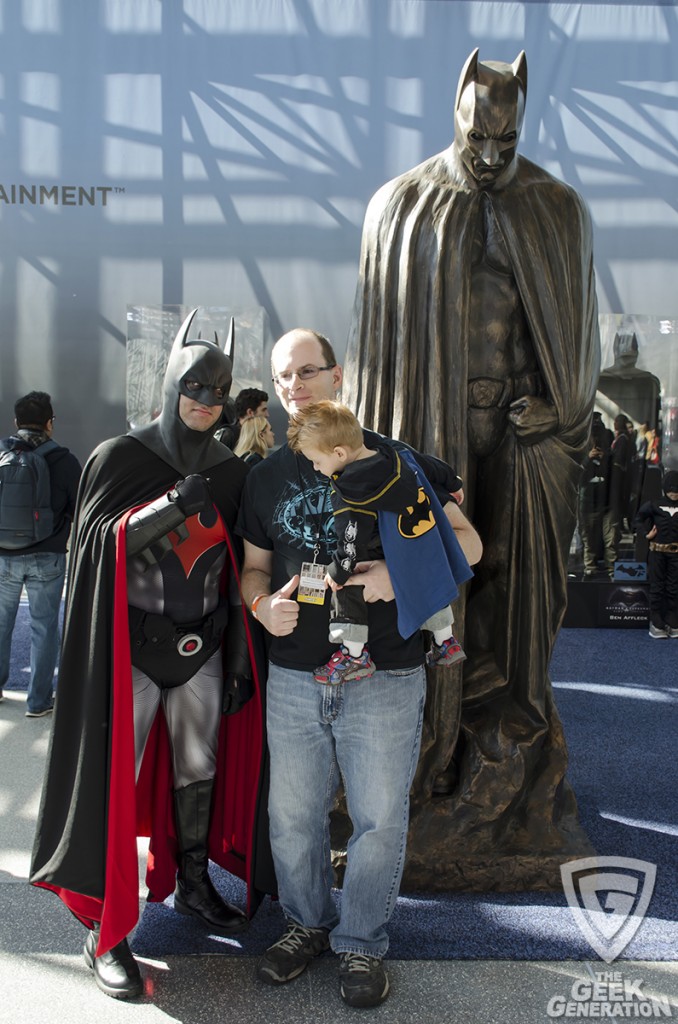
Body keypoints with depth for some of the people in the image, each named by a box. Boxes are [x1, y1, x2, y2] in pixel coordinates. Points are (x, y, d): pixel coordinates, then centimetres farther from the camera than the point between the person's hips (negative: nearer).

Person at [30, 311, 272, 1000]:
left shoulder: (231, 472, 6)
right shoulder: (121, 456, -4)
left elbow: (236, 570, 8)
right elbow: (96, 541, -12)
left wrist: (241, 658, 6)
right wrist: (175, 504, -23)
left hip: (203, 645, 4)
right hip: (134, 644, -4)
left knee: (199, 769, 14)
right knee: (116, 778, -2)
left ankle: (193, 885, 35)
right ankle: (105, 932, 11)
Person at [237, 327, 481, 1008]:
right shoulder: (266, 477, 9)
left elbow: (466, 540, -2)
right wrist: (262, 604, -6)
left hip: (383, 677, -3)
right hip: (293, 677, 4)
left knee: (379, 818, 7)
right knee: (292, 815, 14)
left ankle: (361, 941, 29)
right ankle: (306, 924, 38)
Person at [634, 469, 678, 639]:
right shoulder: (655, 505, -4)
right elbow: (640, 517, 9)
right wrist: (646, 533, 0)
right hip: (657, 552, -2)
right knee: (657, 588, 5)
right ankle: (656, 623, 9)